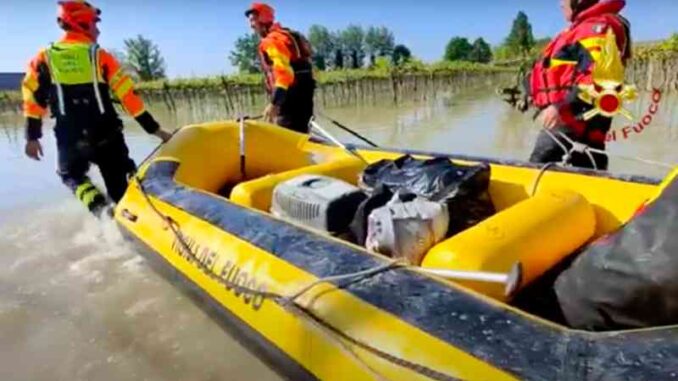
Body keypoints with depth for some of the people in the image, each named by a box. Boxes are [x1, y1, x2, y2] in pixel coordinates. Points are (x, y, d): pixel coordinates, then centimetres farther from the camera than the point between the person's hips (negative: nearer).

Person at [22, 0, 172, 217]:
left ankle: (100, 208, -2)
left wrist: (32, 137, 12)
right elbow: (128, 95, -5)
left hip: (69, 139, 1)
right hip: (107, 136, -1)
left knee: (73, 176, 24)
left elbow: (34, 100, 4)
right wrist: (154, 128, -2)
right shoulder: (101, 56, 0)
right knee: (120, 184, 12)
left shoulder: (44, 59, 6)